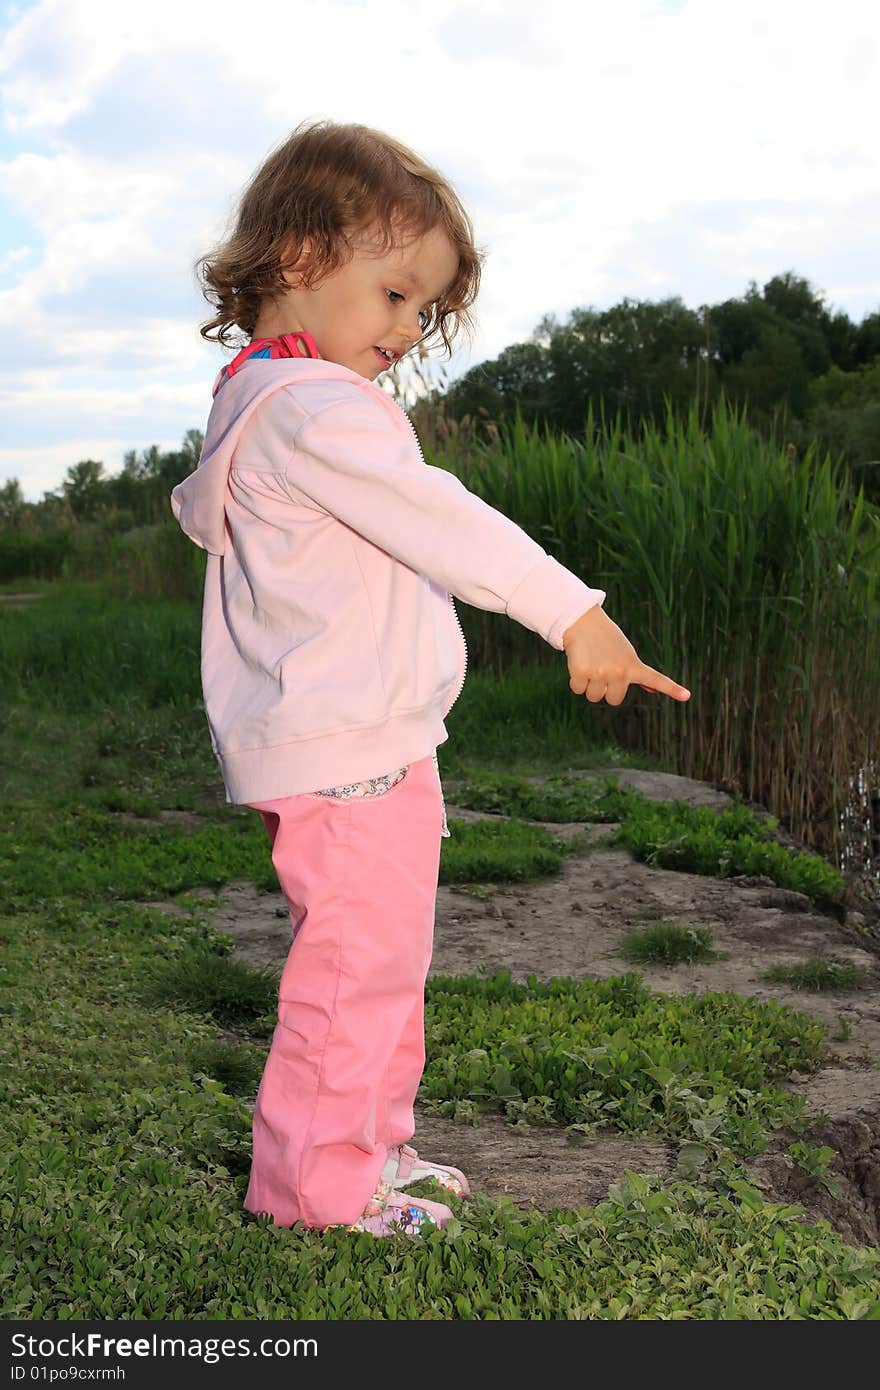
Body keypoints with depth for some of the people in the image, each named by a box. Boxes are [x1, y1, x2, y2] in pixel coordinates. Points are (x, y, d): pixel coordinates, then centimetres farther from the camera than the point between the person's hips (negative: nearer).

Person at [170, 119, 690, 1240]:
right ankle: (316, 1183, 14)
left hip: (373, 747, 11)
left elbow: (200, 510, 31)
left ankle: (375, 1144, 34)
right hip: (347, 757, -11)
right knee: (357, 964, -1)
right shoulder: (315, 408, -19)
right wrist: (575, 614, -26)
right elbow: (443, 523, -26)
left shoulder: (260, 400, 16)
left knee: (386, 960, 20)